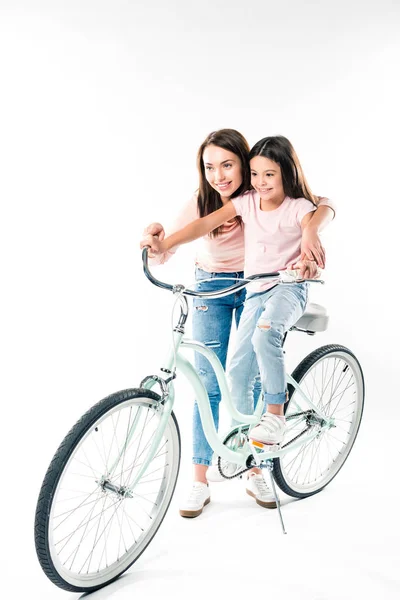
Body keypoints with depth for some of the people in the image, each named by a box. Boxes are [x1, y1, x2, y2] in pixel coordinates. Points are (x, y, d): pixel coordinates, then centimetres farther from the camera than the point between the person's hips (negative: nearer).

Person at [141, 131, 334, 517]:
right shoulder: (201, 203, -14)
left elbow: (323, 205, -20)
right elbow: (163, 254, -17)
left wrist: (310, 230, -41)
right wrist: (154, 242, -40)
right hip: (211, 288, 0)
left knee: (256, 379, 2)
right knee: (209, 383, -4)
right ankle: (200, 482, 7)